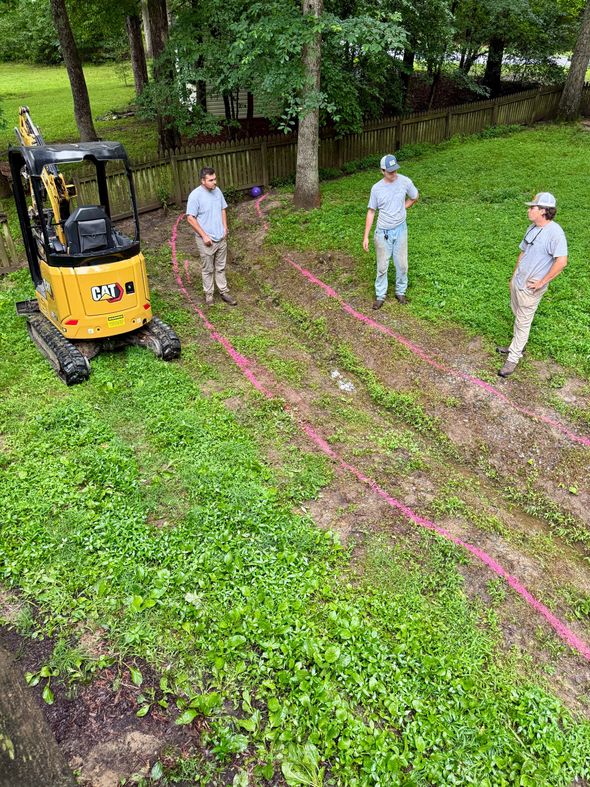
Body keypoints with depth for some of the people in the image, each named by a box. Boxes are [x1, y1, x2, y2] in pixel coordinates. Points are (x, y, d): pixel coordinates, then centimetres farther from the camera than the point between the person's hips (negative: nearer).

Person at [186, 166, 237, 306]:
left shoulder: (217, 190, 1)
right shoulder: (195, 195, -18)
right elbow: (190, 218, -17)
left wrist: (225, 228, 5)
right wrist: (204, 235, -17)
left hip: (221, 237, 6)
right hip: (206, 239, -5)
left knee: (221, 267, 16)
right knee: (208, 269, 8)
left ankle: (224, 292, 28)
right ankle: (208, 294, 23)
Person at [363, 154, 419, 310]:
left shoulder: (405, 181, -8)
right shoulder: (376, 188, -9)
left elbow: (414, 197, 12)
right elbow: (371, 212, -3)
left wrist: (401, 210, 3)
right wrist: (366, 236, -7)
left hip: (400, 230, 1)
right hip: (383, 232, -1)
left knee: (402, 264, 9)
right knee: (382, 266, 6)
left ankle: (400, 292, 28)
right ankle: (380, 295, 20)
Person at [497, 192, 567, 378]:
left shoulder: (554, 232, -22)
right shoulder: (532, 228, 5)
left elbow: (561, 262, -27)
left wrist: (541, 283, -21)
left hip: (530, 288, -8)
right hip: (518, 281, 8)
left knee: (523, 322, 1)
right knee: (518, 316, 20)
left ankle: (513, 358, 11)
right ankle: (517, 347, 37)